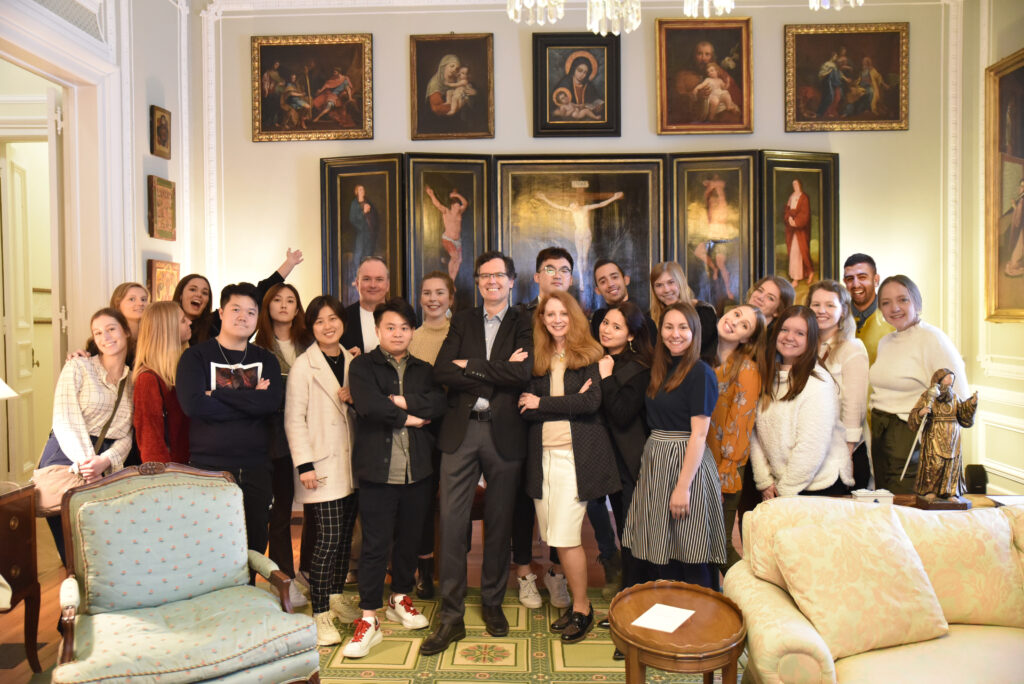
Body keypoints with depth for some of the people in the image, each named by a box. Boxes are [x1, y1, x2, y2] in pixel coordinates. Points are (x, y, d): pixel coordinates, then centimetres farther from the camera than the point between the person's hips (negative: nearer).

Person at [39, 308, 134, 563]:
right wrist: (86, 462, -21)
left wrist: (104, 461, -15)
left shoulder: (133, 380, 12)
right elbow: (64, 422, -8)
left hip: (107, 467, 3)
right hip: (66, 458, -2)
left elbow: (126, 436, 5)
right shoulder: (78, 367, 3)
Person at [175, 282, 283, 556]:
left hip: (256, 470, 3)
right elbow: (193, 404, -16)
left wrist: (218, 394, -12)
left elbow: (272, 402, -9)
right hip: (208, 468, -3)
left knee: (255, 548, 10)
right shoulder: (196, 356, 2)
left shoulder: (266, 360, 10)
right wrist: (249, 401, -11)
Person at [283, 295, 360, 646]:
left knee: (345, 535, 13)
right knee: (327, 539, -7)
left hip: (352, 464, 6)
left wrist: (355, 399, -5)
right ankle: (321, 614, 6)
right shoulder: (303, 366, -6)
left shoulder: (352, 361, 10)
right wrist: (304, 464, -14)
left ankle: (336, 597, 29)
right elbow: (294, 419, -8)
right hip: (322, 465, -5)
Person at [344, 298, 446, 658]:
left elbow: (439, 403, -5)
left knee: (410, 538, 14)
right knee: (376, 544, -1)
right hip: (378, 468, -4)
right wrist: (410, 417, -7)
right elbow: (368, 405, -16)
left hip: (417, 469, 4)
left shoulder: (424, 370, 13)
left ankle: (400, 598, 34)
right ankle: (368, 619, 10)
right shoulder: (363, 366, 2)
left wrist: (402, 401, -14)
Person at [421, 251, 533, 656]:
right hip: (461, 429, 2)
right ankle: (451, 617, 13)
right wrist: (498, 373, -11)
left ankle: (493, 604, 29)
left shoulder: (523, 323, 5)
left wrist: (470, 365, -8)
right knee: (451, 522, 0)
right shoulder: (462, 321, 12)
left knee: (499, 523, 11)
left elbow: (522, 374, -13)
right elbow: (441, 372, -3)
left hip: (504, 432, -1)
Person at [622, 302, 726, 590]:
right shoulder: (660, 370, 12)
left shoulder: (700, 373, -10)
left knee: (688, 558, 1)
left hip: (686, 464, -7)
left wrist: (683, 486, -18)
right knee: (655, 553, 13)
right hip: (655, 462, 7)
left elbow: (698, 435, -15)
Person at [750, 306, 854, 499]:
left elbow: (812, 447, -17)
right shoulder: (768, 378, 5)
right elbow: (757, 433, 3)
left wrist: (785, 490, -12)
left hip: (821, 486, -5)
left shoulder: (818, 383, -14)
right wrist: (764, 481, -3)